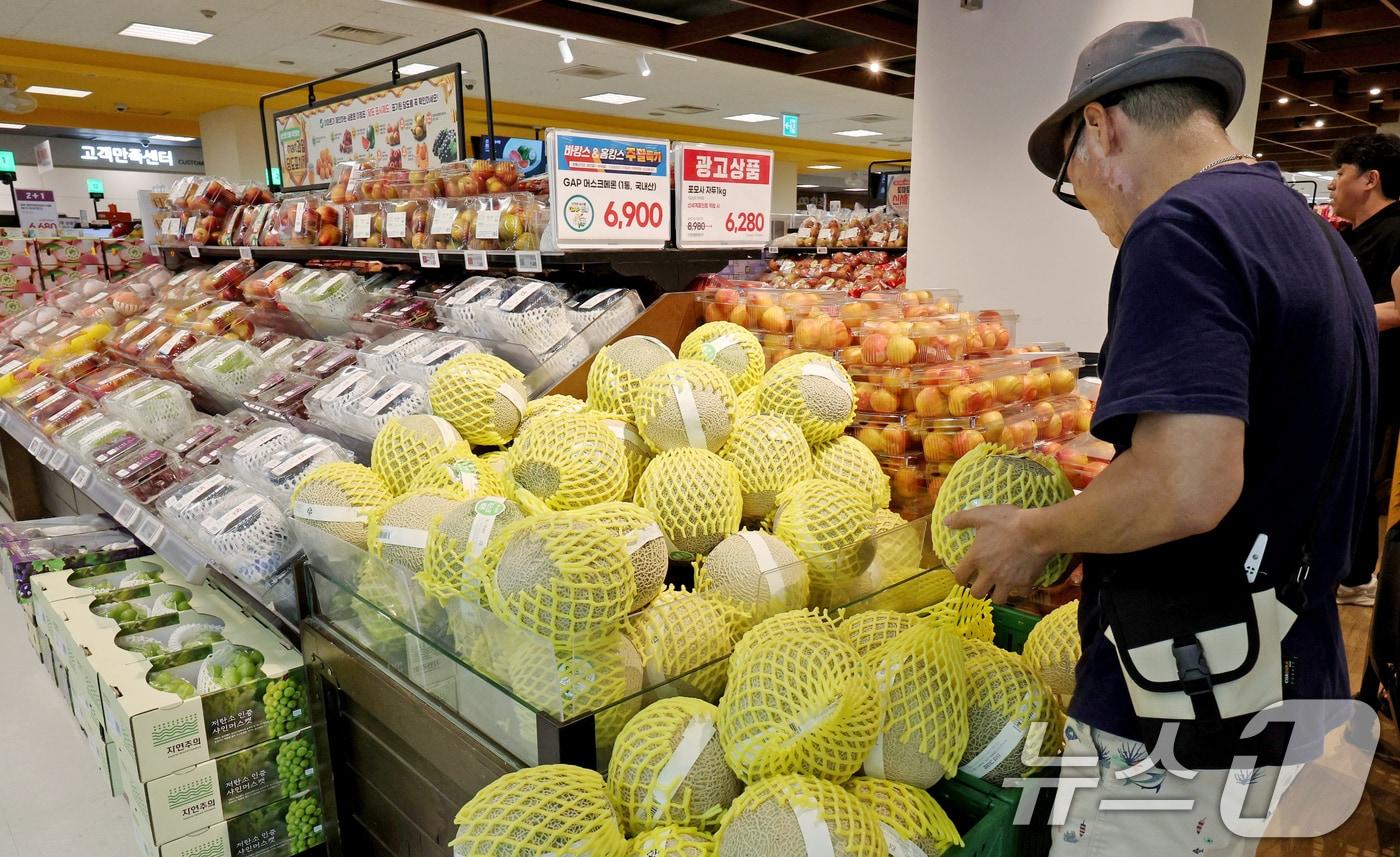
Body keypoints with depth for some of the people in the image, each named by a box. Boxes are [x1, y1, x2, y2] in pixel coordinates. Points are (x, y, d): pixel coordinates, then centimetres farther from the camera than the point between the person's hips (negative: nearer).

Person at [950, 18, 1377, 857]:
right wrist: (1081, 525, 16)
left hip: (1178, 729, -9)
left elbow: (1189, 484, -32)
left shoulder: (1182, 228, -20)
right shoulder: (1315, 236, 11)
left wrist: (1036, 534, -14)